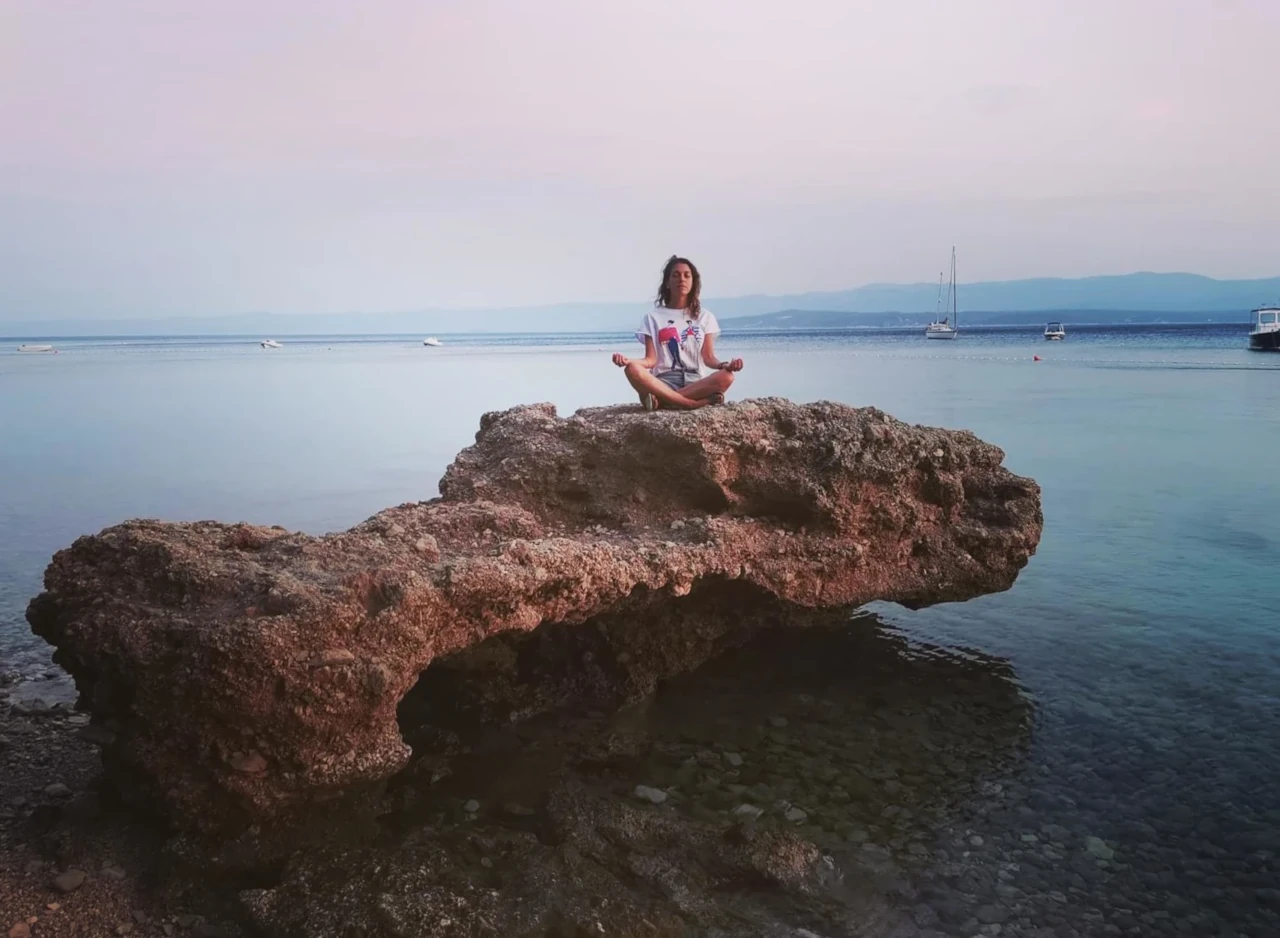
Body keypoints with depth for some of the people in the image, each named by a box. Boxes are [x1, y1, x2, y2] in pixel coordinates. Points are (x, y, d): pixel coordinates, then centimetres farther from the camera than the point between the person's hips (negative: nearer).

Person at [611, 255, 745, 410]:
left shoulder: (705, 316, 16)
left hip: (695, 382, 1)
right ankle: (702, 401, -37)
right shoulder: (654, 318, 12)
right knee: (632, 369, -34)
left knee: (726, 376, -32)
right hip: (664, 382, -1)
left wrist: (724, 365, -16)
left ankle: (662, 400, -31)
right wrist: (628, 360, -18)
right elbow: (651, 359, 3)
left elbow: (708, 357, 8)